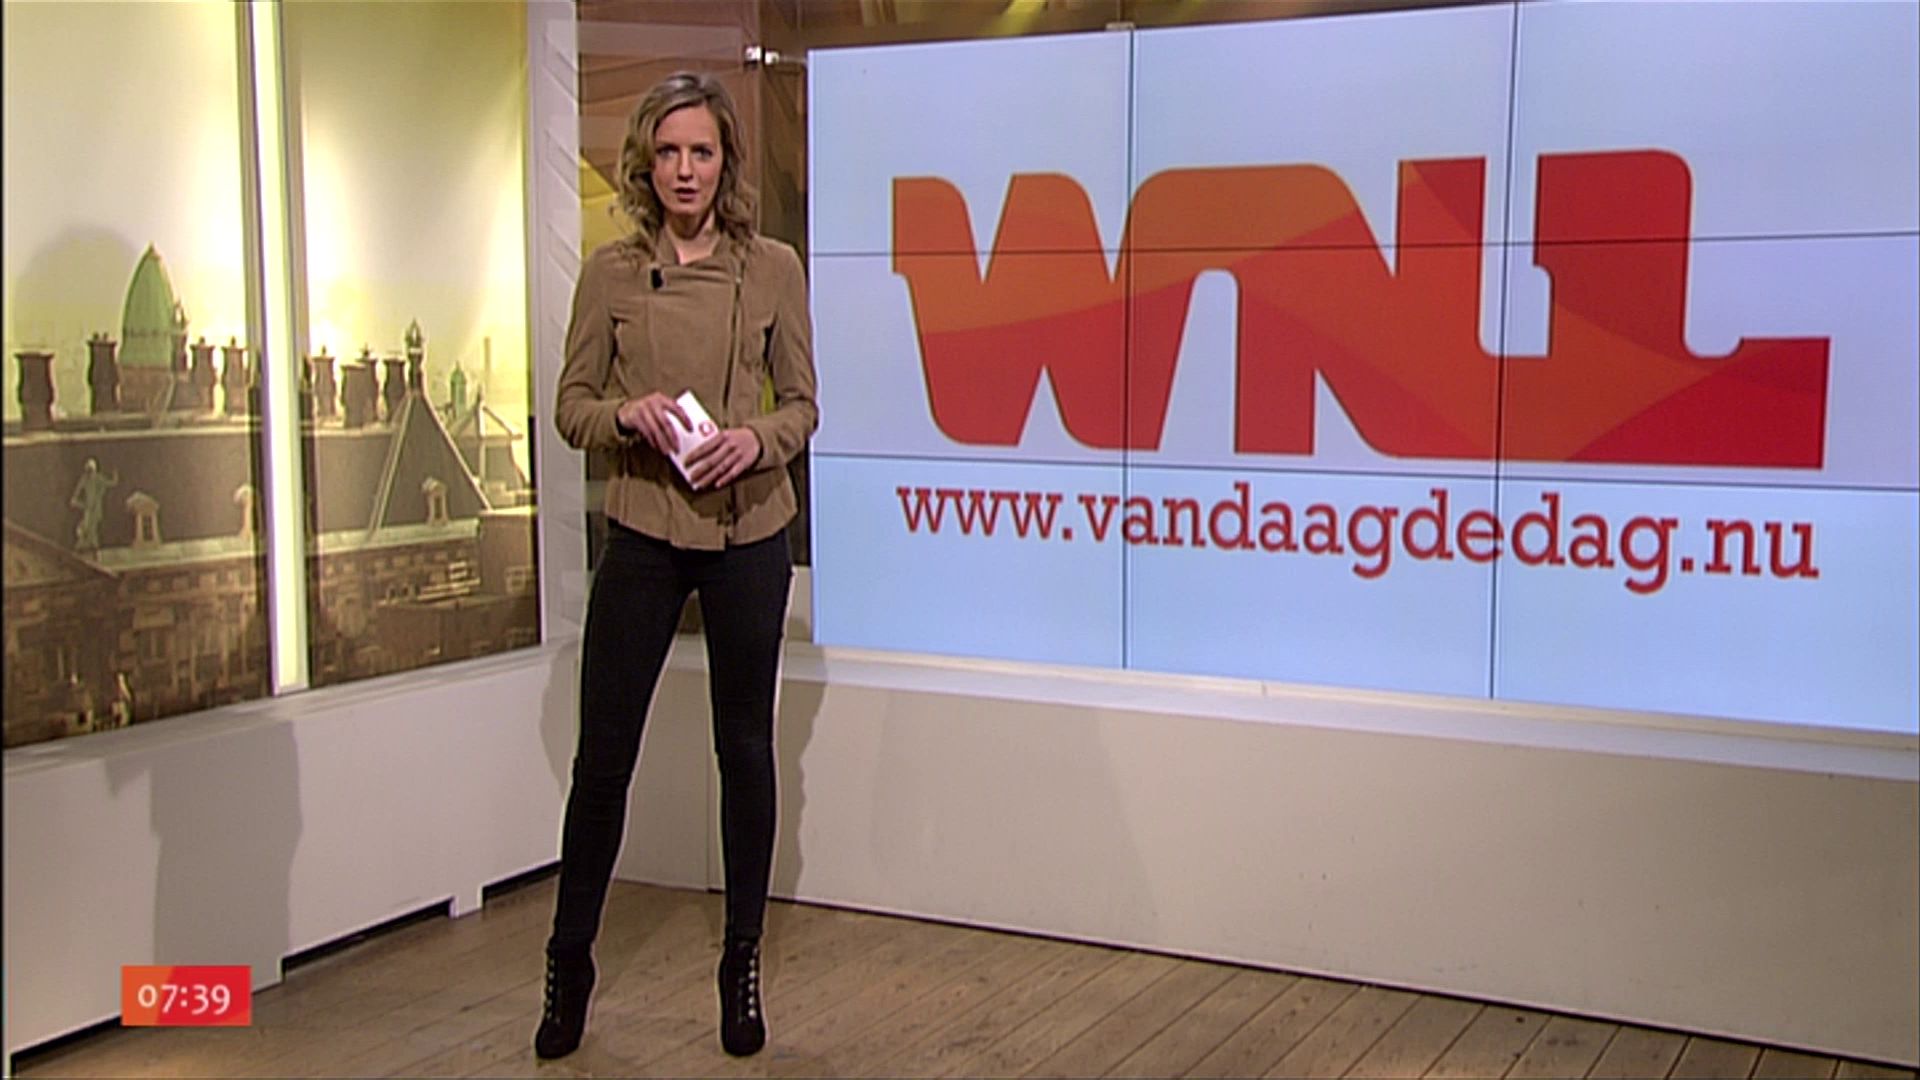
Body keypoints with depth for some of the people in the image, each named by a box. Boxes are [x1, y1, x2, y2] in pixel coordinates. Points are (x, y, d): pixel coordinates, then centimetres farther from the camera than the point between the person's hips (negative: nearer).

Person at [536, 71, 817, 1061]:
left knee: (745, 748, 9)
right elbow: (570, 406, 4)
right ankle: (569, 965, 20)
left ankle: (743, 963, 23)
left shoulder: (773, 270, 0)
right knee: (603, 750, 3)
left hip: (748, 535, 0)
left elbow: (802, 402, 4)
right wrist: (630, 414, -17)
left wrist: (758, 439, -17)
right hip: (642, 534, 0)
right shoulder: (611, 271, 1)